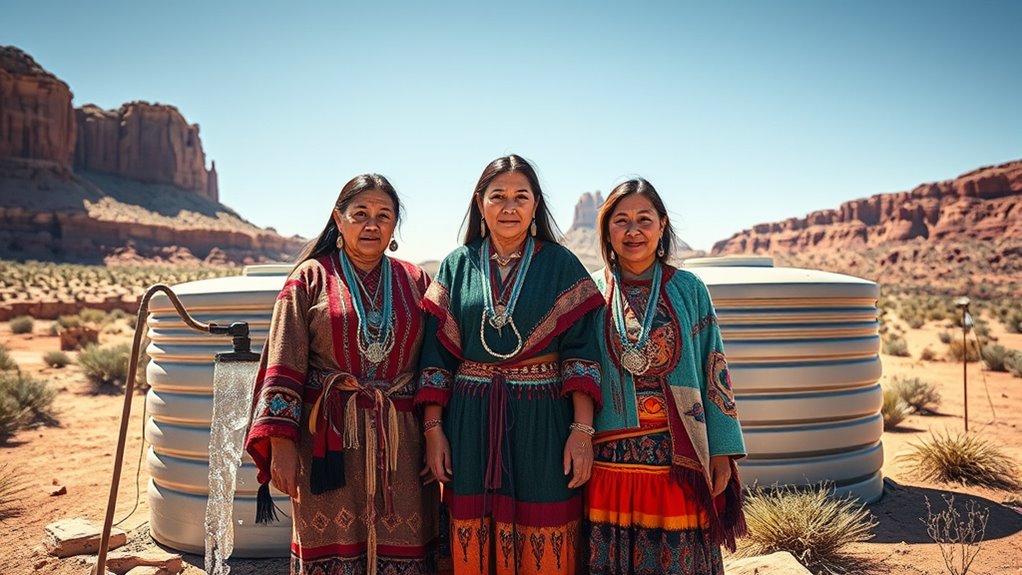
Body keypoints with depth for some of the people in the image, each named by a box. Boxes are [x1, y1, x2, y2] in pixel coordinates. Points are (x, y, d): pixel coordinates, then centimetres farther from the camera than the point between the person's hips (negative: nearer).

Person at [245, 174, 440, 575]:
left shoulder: (416, 282, 9)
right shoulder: (310, 278, 2)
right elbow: (284, 367, -2)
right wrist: (281, 444, -8)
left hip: (401, 443, 2)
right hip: (329, 440, -2)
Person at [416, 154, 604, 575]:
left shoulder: (560, 264, 2)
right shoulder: (457, 265, 7)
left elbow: (581, 352, -3)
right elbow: (436, 354, 6)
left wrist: (582, 430, -11)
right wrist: (433, 428, -1)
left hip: (542, 426, -1)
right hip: (470, 426, 2)